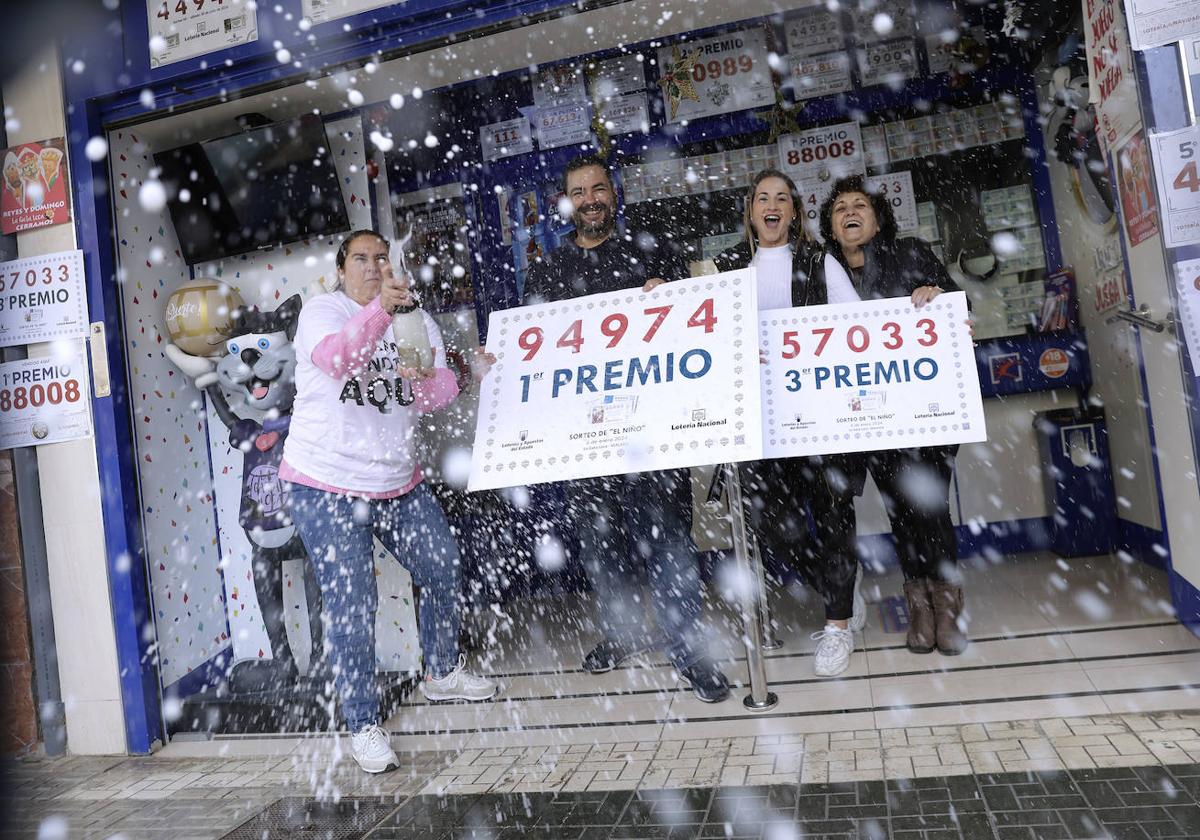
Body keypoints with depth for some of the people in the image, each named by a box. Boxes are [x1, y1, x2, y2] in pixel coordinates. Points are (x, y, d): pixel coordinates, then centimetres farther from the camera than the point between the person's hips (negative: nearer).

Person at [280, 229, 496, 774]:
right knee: (350, 604, -7)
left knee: (444, 569, 14)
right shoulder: (321, 310, -7)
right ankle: (364, 728, 7)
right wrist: (380, 308, -45)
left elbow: (444, 393, -6)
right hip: (328, 485, -5)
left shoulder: (415, 318, 7)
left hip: (398, 483, 6)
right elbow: (335, 358, -31)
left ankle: (442, 673, 39)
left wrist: (426, 378, -29)